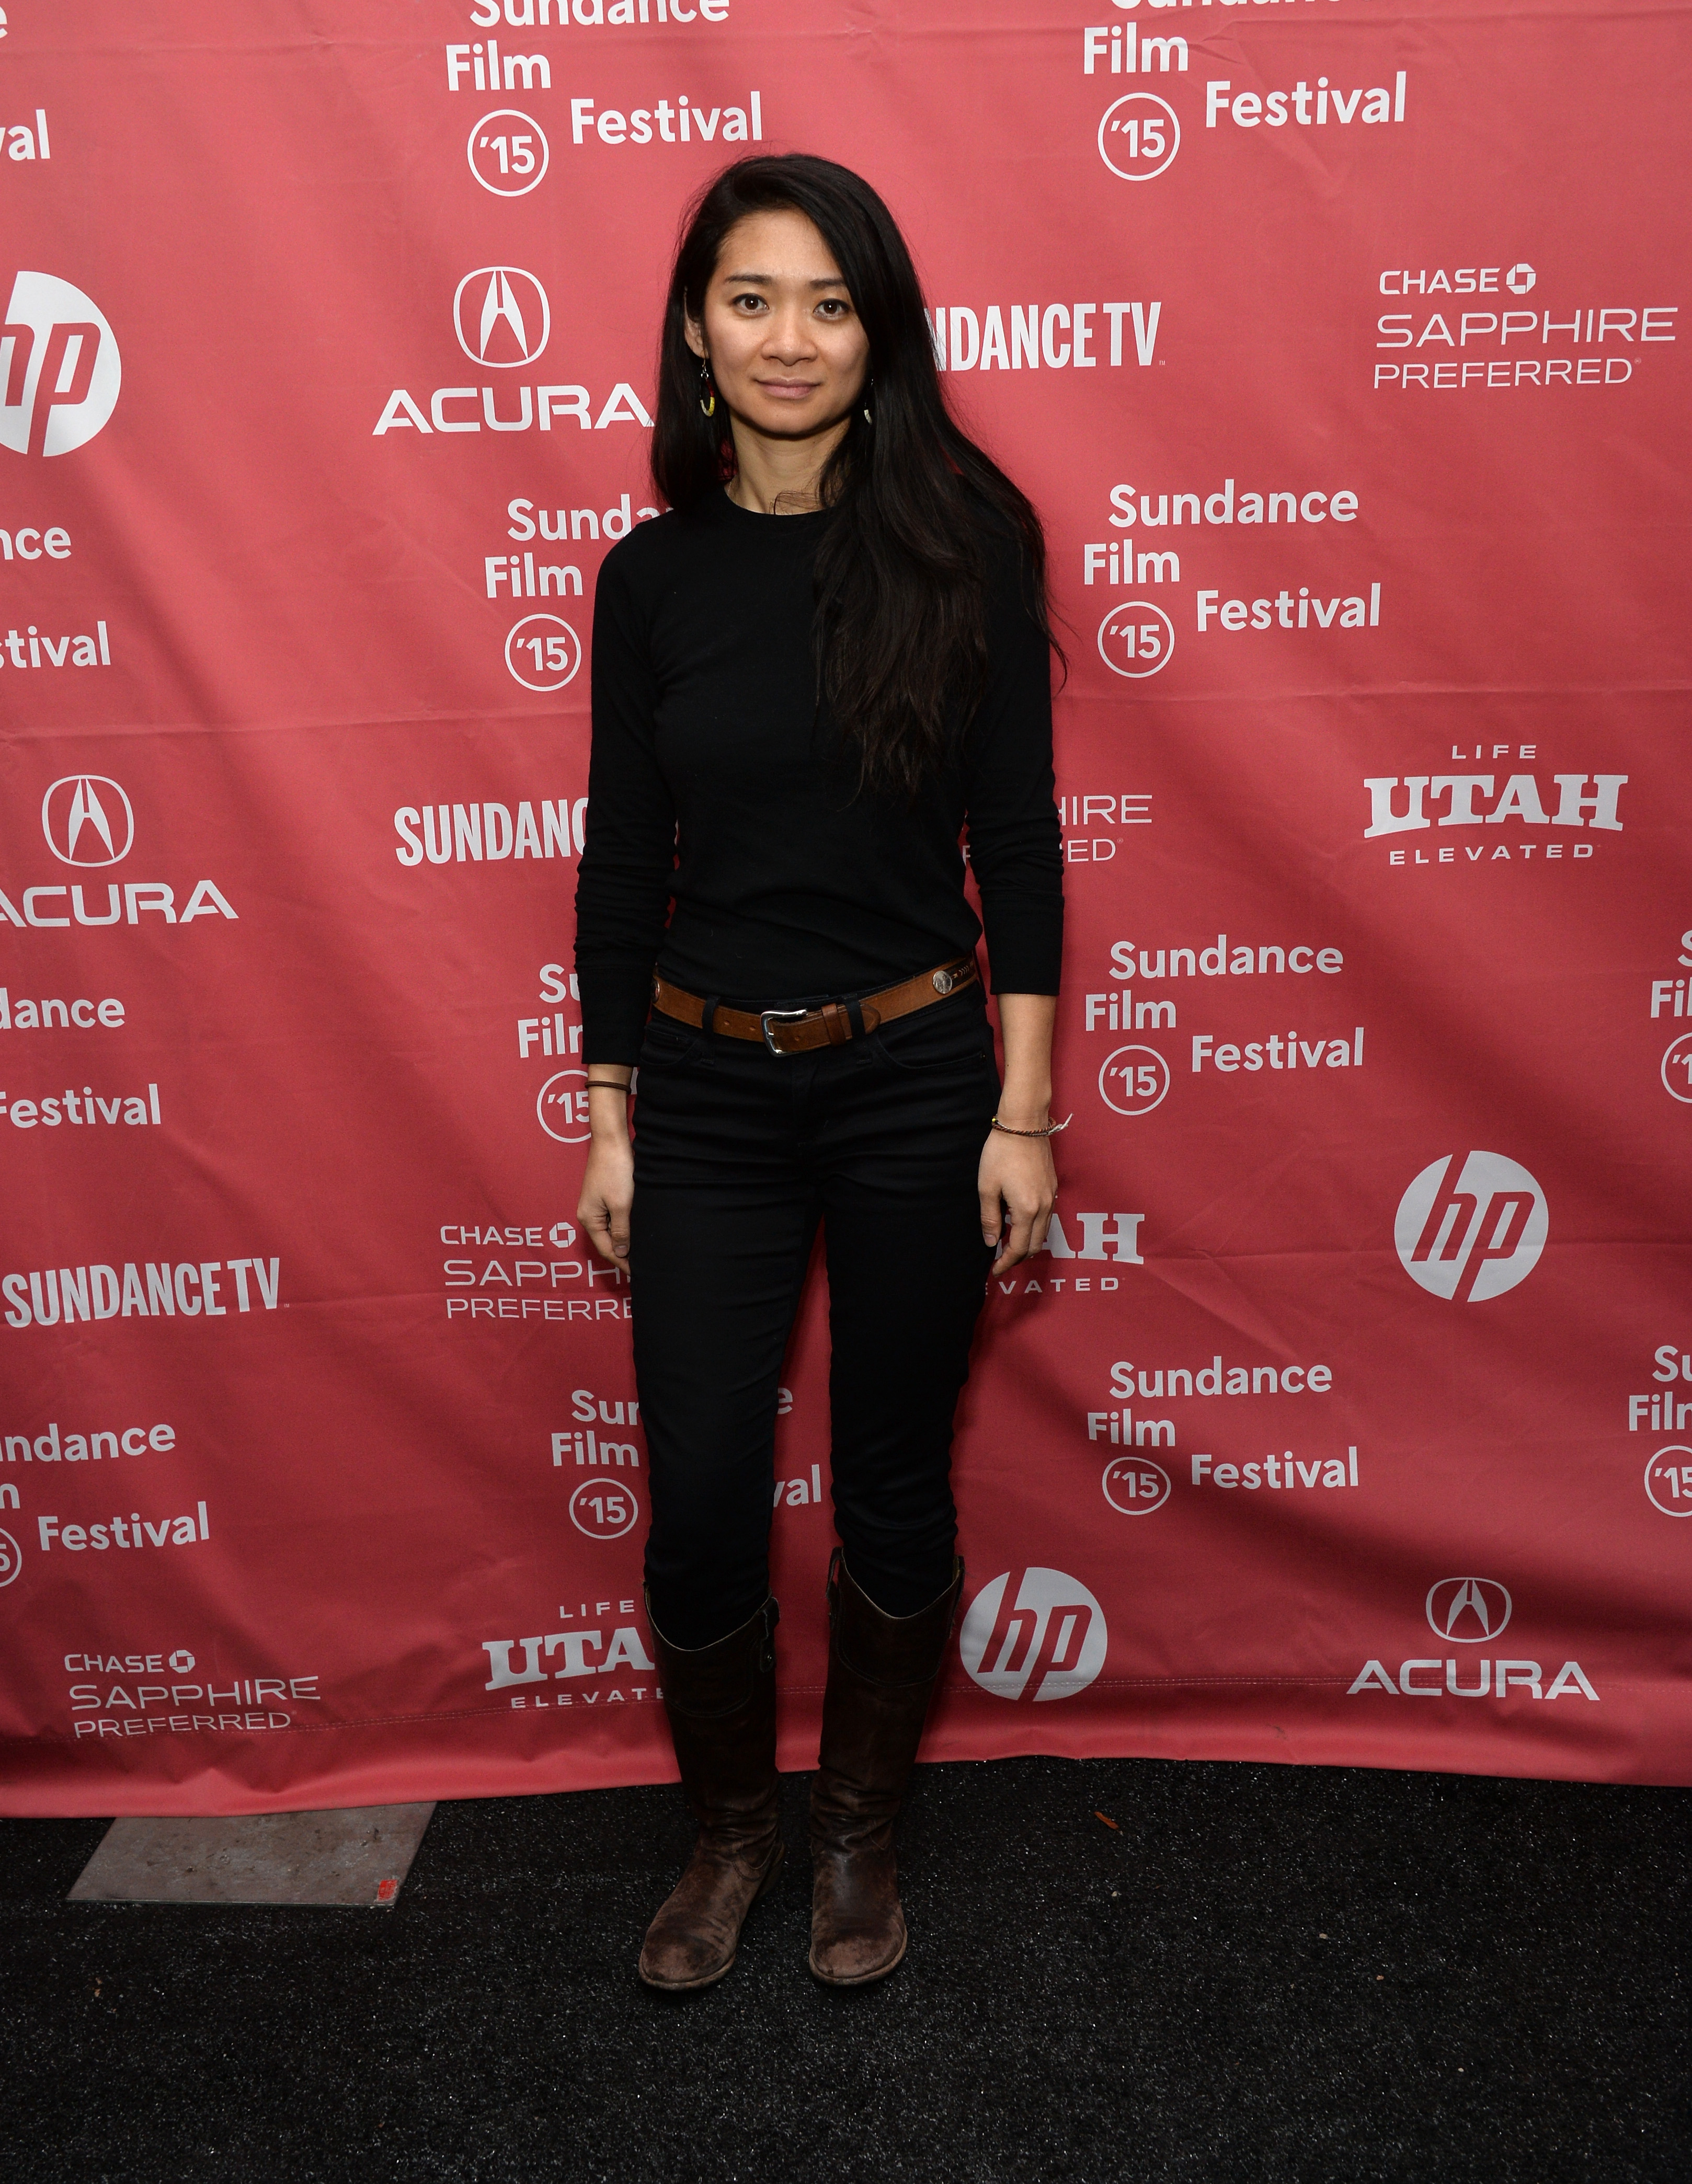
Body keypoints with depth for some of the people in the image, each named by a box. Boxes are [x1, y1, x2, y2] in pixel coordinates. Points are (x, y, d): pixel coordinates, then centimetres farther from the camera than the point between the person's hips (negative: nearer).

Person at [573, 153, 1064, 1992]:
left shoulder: (962, 540, -4)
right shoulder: (654, 572, 3)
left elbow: (1017, 842, -4)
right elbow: (621, 862, 6)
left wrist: (1022, 1112, -6)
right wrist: (609, 1122, 5)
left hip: (914, 1079, -1)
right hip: (707, 1093, 2)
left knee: (892, 1490, 11)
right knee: (698, 1506, 5)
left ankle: (859, 1827, 37)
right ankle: (732, 1823, 34)